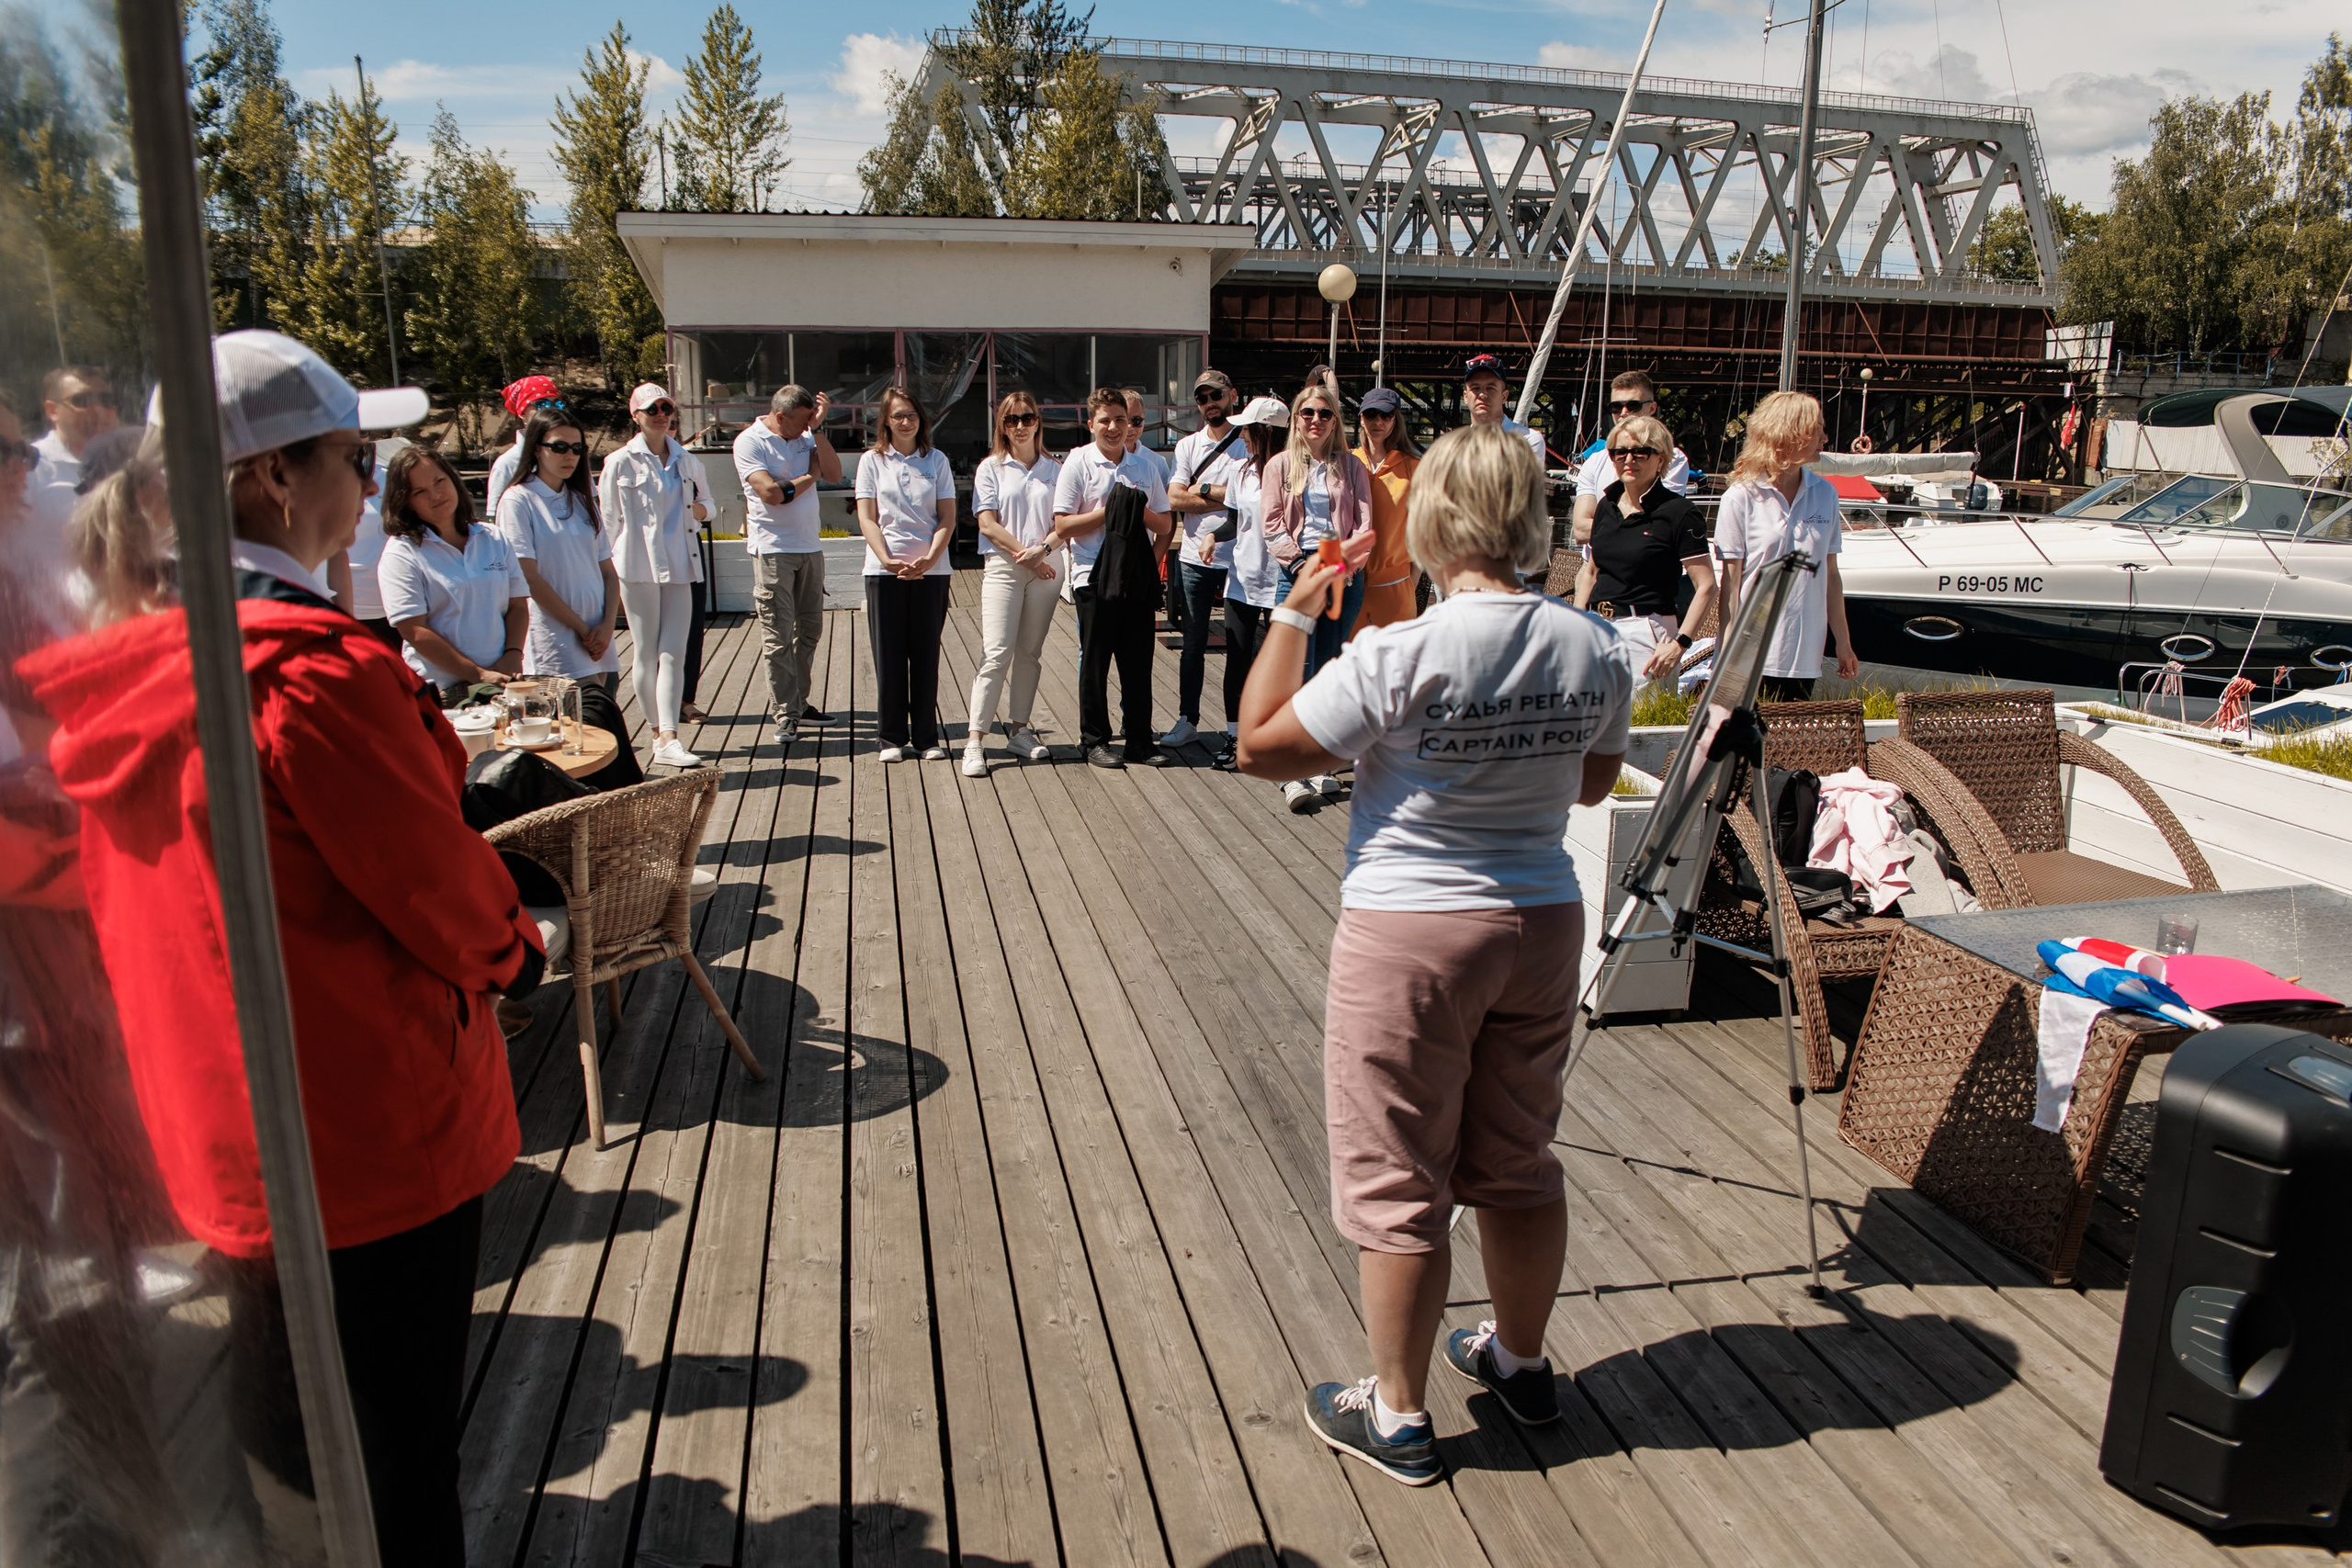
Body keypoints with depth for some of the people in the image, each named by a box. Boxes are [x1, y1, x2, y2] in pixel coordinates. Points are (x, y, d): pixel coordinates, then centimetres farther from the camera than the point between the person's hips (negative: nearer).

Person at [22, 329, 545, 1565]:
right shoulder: (313, 673, -26)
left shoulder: (116, 666, 0)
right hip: (371, 1141, -8)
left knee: (273, 1460, 27)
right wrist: (513, 950, 4)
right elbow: (453, 900, -17)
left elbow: (119, 903, 11)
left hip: (211, 1133, 8)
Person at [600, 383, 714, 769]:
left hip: (679, 565, 4)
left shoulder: (687, 461, 12)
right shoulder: (620, 462, 0)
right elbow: (608, 520, 1)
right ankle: (659, 732, 13)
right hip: (638, 566, -3)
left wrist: (695, 509, 0)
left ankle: (668, 739, -9)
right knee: (646, 653, 2)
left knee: (673, 652, -5)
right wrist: (611, 574, -3)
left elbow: (706, 504, 24)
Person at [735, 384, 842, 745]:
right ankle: (785, 716, -1)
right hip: (772, 549, -6)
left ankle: (798, 703, 23)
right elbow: (772, 492, -17)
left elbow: (834, 475, -2)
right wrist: (811, 476, -2)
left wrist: (818, 428, -7)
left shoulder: (805, 436, 11)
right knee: (778, 636, -4)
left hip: (810, 547, 6)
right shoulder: (750, 442, -7)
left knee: (810, 630, 12)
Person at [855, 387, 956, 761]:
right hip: (884, 571, 0)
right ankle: (892, 738, 12)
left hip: (931, 571, 1)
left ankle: (927, 737, 12)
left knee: (926, 655, 4)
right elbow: (867, 519, 1)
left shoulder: (936, 460, 8)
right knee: (888, 656, 2)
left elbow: (947, 518, 3)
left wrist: (929, 559, -12)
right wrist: (888, 560, -14)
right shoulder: (872, 460, 6)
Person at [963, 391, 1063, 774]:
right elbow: (988, 524, -2)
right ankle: (974, 740, -10)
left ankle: (1018, 730, 17)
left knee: (1029, 653, 7)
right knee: (996, 653, -10)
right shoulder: (991, 468, 5)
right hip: (1002, 568, -3)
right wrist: (1023, 553, -11)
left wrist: (1042, 549, -14)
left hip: (1046, 568, 3)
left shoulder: (1053, 469, 10)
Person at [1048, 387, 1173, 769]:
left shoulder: (1145, 463, 10)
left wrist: (1141, 511, -9)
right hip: (1094, 576, -3)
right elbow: (1063, 527, -7)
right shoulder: (1078, 463, -1)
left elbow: (1165, 525, 11)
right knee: (1095, 662, 4)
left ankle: (1139, 739, 16)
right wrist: (1109, 510, -13)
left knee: (1138, 660, 5)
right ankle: (1095, 739, 14)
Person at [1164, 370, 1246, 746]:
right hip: (1194, 559, 3)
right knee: (1193, 644, 8)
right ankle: (1187, 718, 18)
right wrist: (1226, 499, -9)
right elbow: (1175, 499, -2)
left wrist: (1203, 489, -7)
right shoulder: (1187, 446, 11)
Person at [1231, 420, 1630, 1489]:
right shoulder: (1592, 650, -3)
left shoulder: (1400, 657, -20)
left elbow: (1260, 745, -11)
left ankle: (1397, 1416, 23)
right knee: (1518, 1163, 21)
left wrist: (1293, 613, -3)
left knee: (1398, 1182, 8)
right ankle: (1520, 1361, 41)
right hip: (1543, 920, 6)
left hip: (1410, 933, -6)